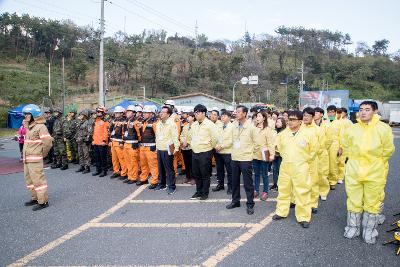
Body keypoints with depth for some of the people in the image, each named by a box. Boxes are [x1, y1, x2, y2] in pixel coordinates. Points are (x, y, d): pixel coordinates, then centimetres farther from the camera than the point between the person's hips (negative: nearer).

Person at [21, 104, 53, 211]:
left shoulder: (40, 126, -15)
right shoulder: (28, 126, 14)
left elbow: (48, 141, -22)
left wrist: (43, 153, -10)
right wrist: (24, 152, 18)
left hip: (35, 159, -10)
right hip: (26, 158, 10)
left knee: (37, 179, -6)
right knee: (29, 179, 18)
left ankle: (43, 201, 2)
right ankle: (35, 198, 31)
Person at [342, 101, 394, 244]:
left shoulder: (383, 128, -9)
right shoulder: (351, 129, -1)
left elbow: (388, 150, -2)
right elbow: (346, 147, 14)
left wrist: (375, 163, 5)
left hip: (375, 173, -2)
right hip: (354, 172, 2)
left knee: (372, 203, 11)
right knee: (354, 201, 13)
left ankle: (369, 231, 29)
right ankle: (353, 227, 31)